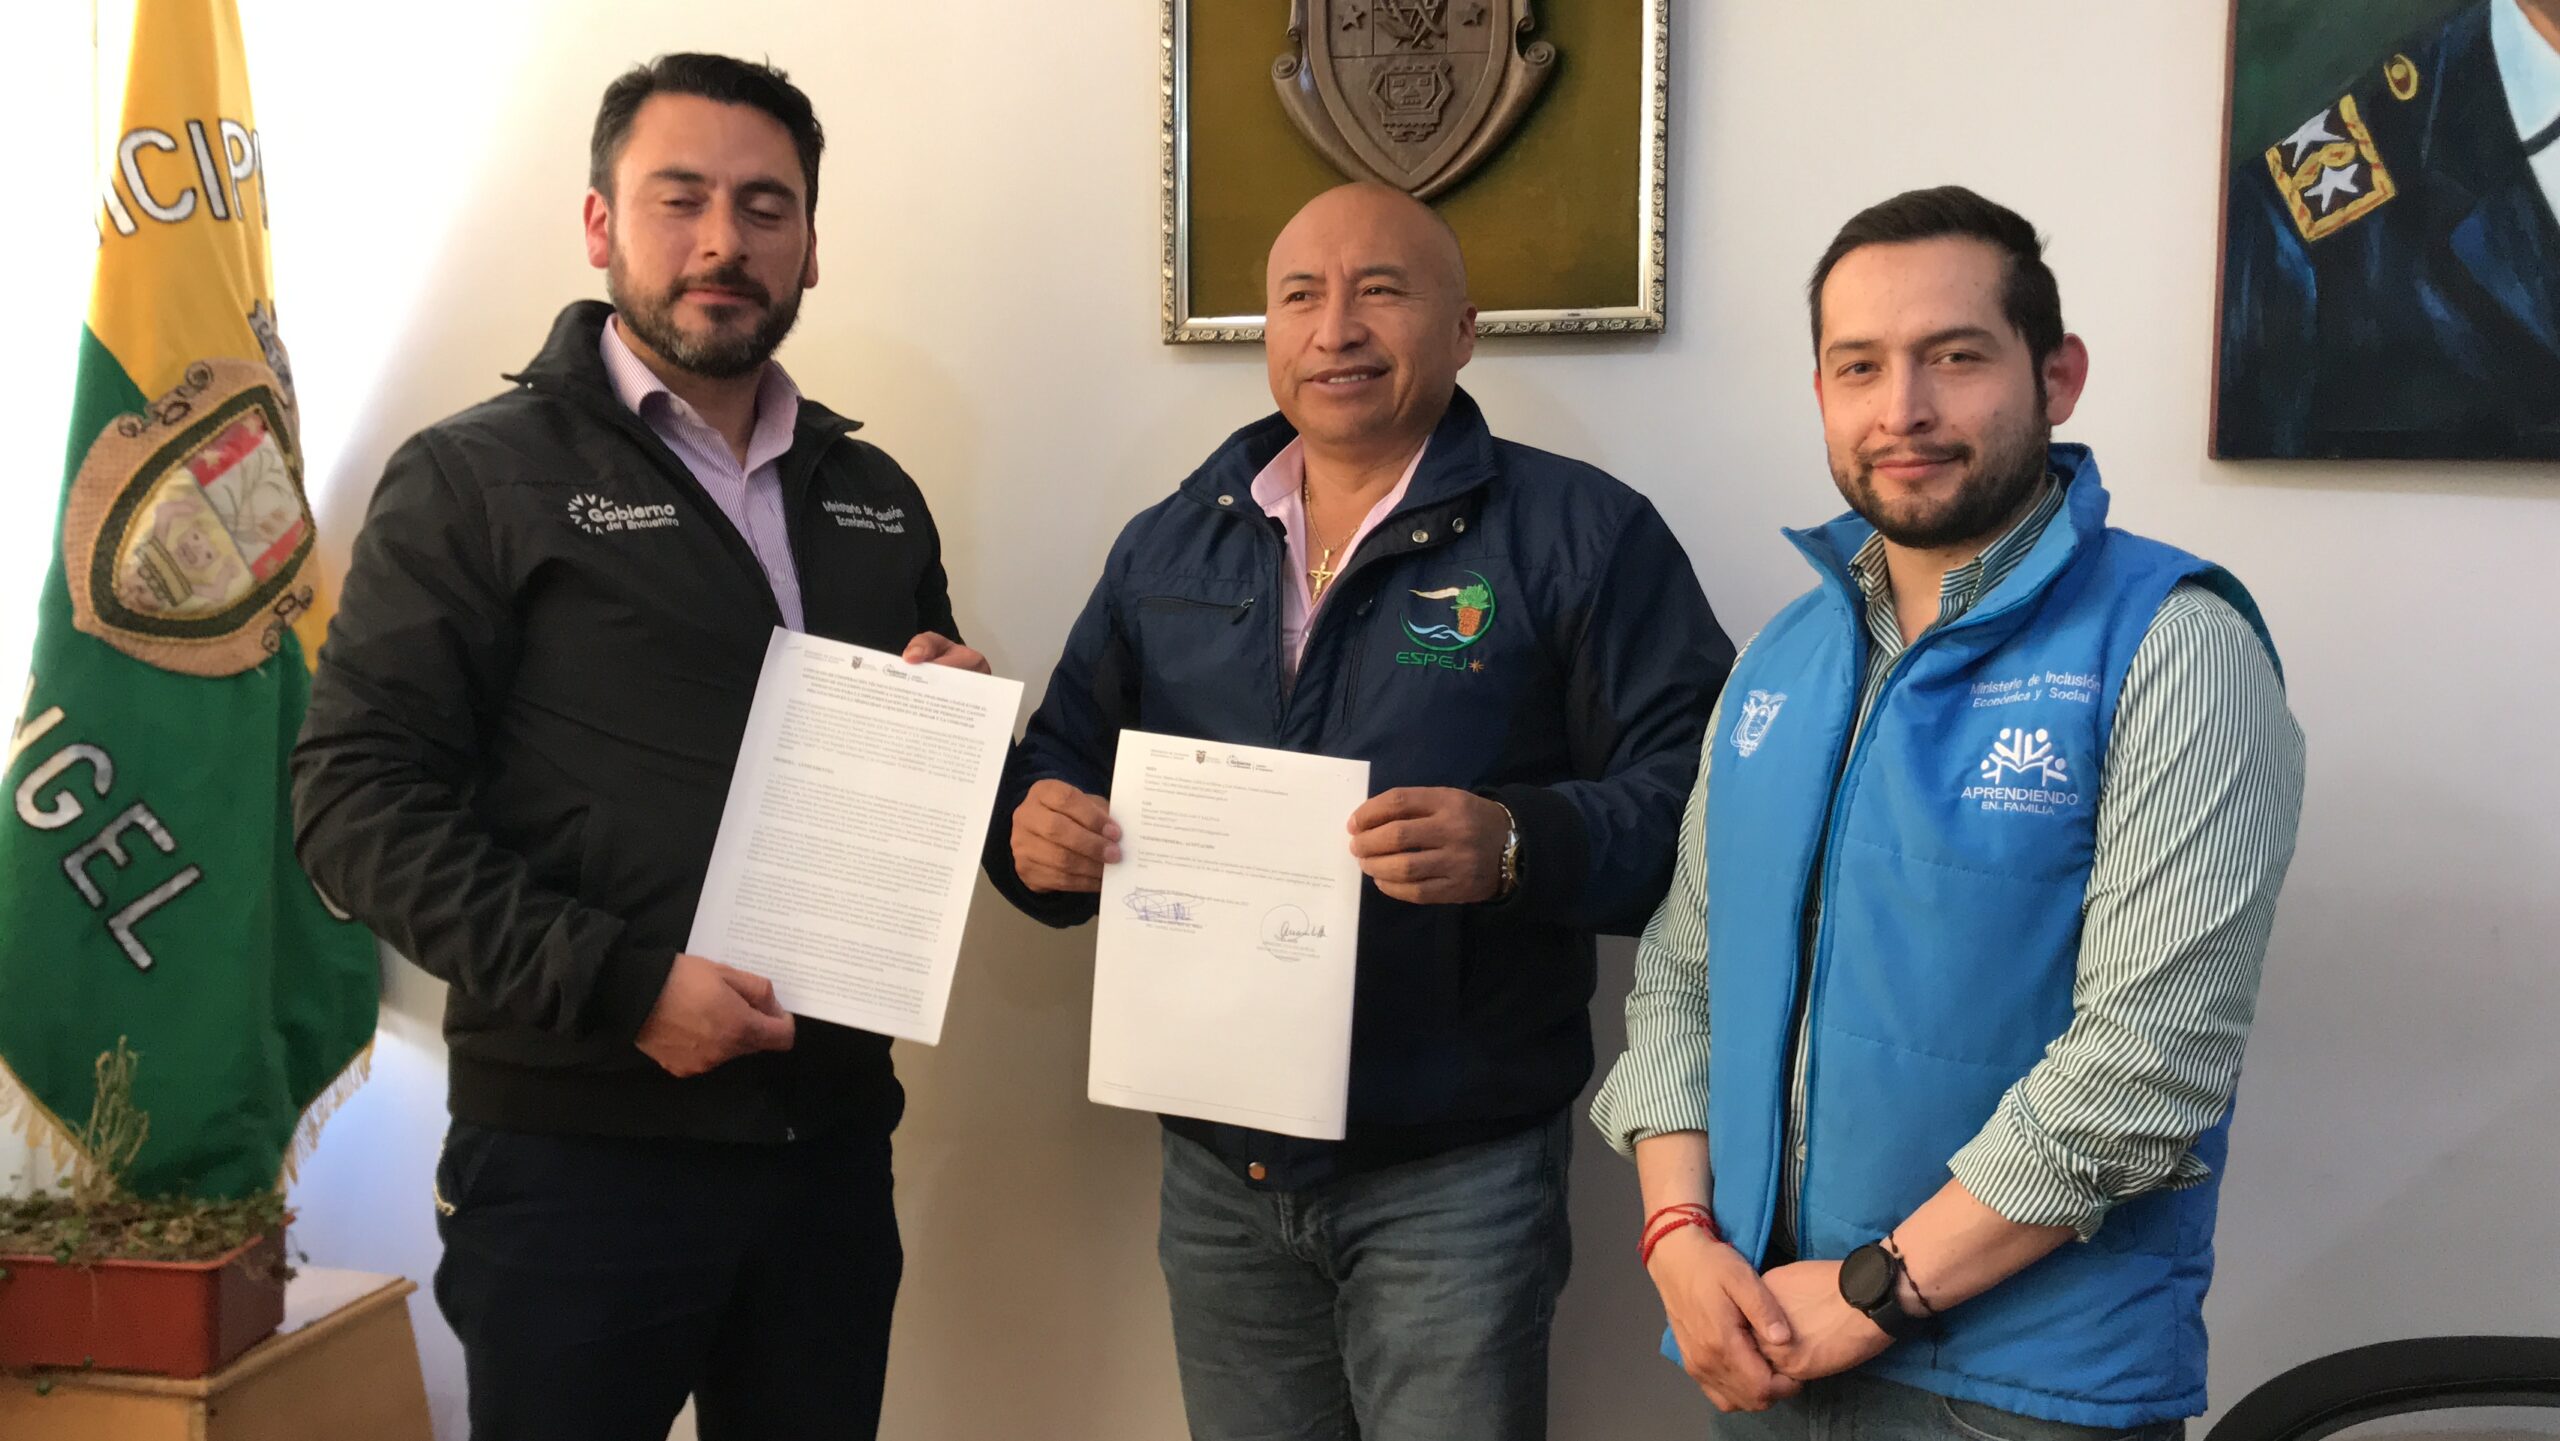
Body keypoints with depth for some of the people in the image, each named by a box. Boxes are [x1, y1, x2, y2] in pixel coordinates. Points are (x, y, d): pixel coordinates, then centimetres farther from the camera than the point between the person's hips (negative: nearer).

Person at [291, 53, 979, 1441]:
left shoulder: (874, 496, 13)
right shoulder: (477, 476, -2)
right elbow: (360, 798, -10)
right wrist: (619, 985, -19)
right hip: (577, 1153, -4)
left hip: (833, 1135, 5)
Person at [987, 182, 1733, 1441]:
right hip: (1216, 1165, 5)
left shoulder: (1582, 535, -4)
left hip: (1451, 1178, -4)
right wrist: (1035, 829, -8)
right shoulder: (1168, 545, 11)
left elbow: (1696, 794, -11)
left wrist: (1517, 845, -29)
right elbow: (1063, 760, 15)